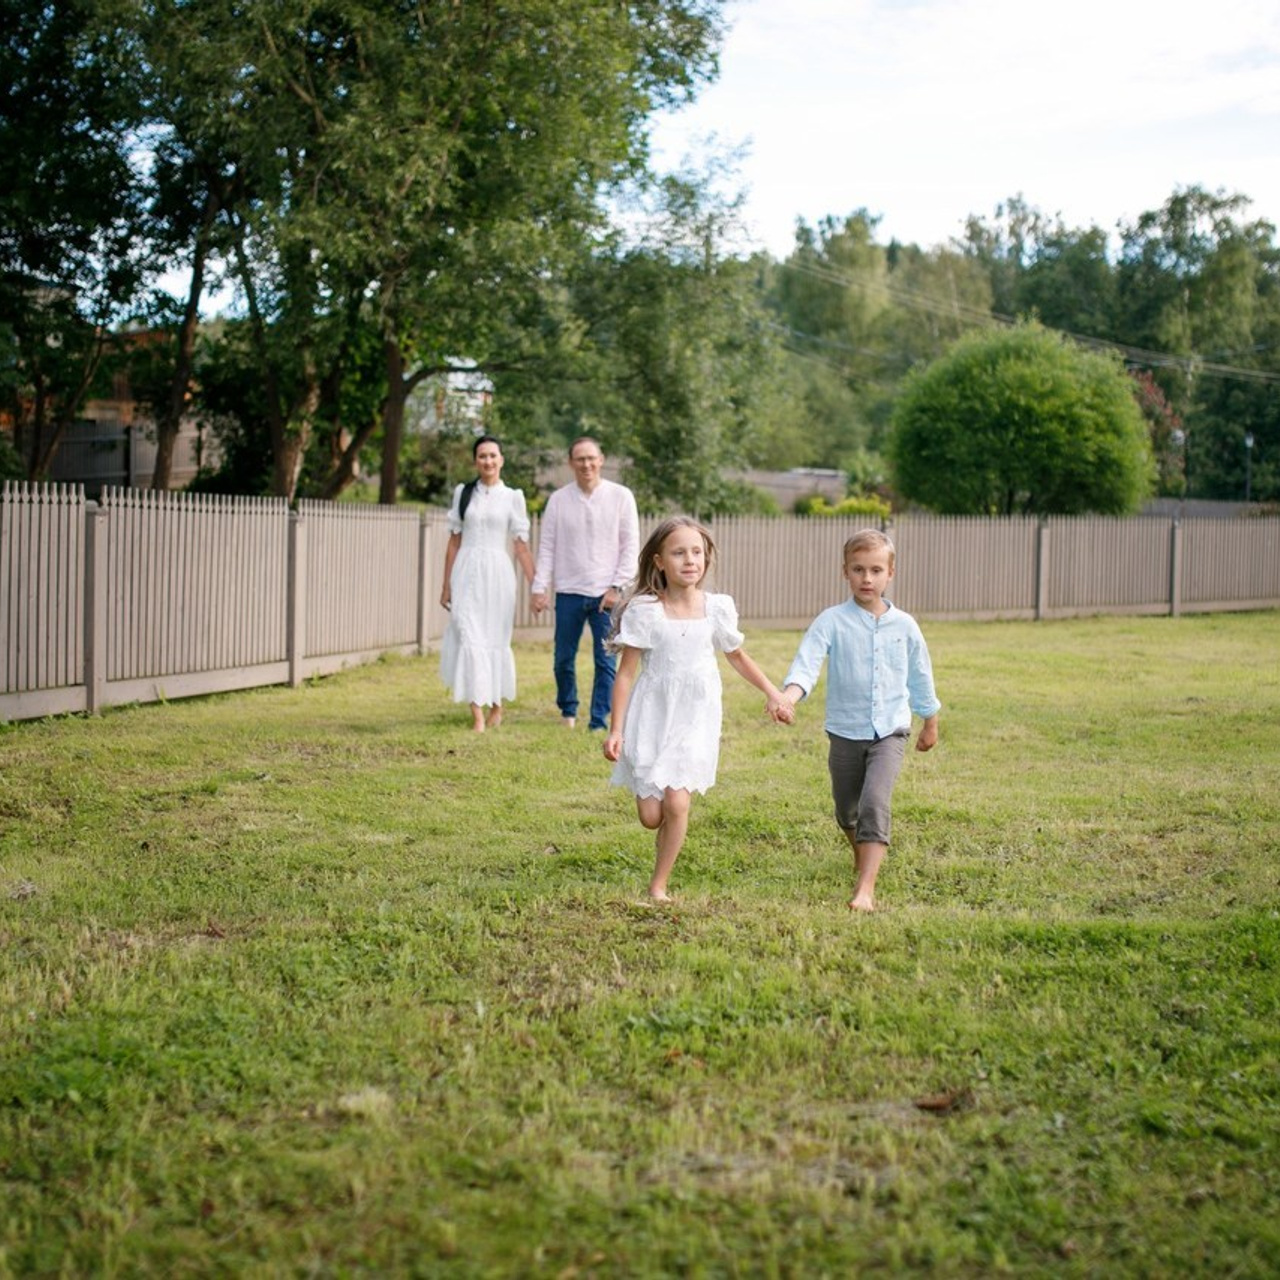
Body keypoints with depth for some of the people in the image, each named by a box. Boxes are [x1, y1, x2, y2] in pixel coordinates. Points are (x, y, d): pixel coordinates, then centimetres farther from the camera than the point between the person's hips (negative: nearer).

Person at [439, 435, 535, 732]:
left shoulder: (513, 497, 3)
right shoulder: (463, 493, 7)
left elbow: (521, 544, 3)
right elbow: (454, 541, 10)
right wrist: (446, 585, 9)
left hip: (497, 572, 0)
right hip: (467, 573, 1)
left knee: (496, 639, 6)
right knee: (470, 638, -8)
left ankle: (496, 705, 27)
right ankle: (478, 715, -9)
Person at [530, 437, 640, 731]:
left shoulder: (621, 497, -1)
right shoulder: (558, 500, 4)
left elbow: (630, 546, -1)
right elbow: (547, 547, 5)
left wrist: (616, 587, -7)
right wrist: (539, 588, -2)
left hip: (606, 593, -2)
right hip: (569, 593, 2)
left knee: (606, 662, -3)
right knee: (563, 659, 9)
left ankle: (599, 723, 5)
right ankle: (568, 711, 32)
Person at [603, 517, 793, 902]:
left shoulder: (717, 608, -2)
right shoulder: (644, 610, -10)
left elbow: (737, 657, 16)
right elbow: (626, 672, -6)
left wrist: (773, 692, 10)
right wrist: (616, 730, -9)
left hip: (695, 717, 1)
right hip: (652, 714, -1)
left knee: (676, 804, -12)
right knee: (650, 816, -2)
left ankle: (659, 885, 7)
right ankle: (666, 833, 37)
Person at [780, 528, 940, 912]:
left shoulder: (904, 625, 1)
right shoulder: (831, 621, -7)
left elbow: (920, 676, 14)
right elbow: (807, 661, -21)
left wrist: (931, 723, 23)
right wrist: (790, 694, -41)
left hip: (890, 732, 0)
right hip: (845, 732, 1)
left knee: (875, 802, -20)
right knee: (847, 811, 15)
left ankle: (865, 887, -23)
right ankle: (863, 855, 47)